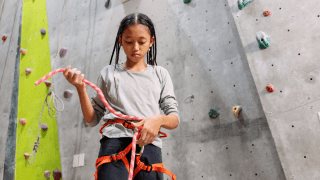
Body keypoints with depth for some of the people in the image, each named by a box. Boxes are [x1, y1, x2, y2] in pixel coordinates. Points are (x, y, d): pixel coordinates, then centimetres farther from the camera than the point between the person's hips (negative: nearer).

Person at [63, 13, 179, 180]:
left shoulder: (160, 74, 11)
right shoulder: (108, 73, 10)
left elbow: (175, 119, 7)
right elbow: (92, 119, 11)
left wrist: (159, 119, -15)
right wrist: (80, 88, -3)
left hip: (149, 146, 2)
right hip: (114, 145, -1)